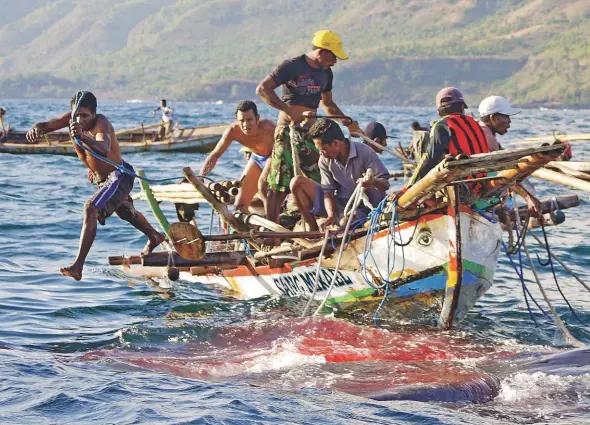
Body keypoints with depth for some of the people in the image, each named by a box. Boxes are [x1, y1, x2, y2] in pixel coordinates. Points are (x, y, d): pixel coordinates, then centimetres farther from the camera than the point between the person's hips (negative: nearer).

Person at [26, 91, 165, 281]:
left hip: (118, 176, -9)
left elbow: (104, 150, -52)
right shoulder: (71, 119, -14)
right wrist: (36, 128, -44)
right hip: (100, 178, 9)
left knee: (91, 209, -28)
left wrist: (84, 137, -72)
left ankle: (78, 266, -31)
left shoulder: (101, 123, -33)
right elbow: (47, 125, -18)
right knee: (126, 212, 30)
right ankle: (155, 237, 59)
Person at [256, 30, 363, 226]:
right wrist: (288, 110, -23)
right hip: (288, 131, -7)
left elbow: (327, 103, 28)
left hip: (311, 131, 7)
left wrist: (348, 123, 16)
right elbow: (262, 89, -18)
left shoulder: (325, 73, 14)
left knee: (315, 182, 3)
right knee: (279, 184, -7)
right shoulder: (292, 66, -10)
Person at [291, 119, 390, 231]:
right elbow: (328, 191, -4)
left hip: (363, 208, -5)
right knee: (297, 183, -9)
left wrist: (374, 182, -40)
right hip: (339, 205, 6)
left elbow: (385, 184, -16)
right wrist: (331, 215, -23)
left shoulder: (364, 152, -16)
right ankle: (314, 232, -6)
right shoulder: (325, 161, -3)